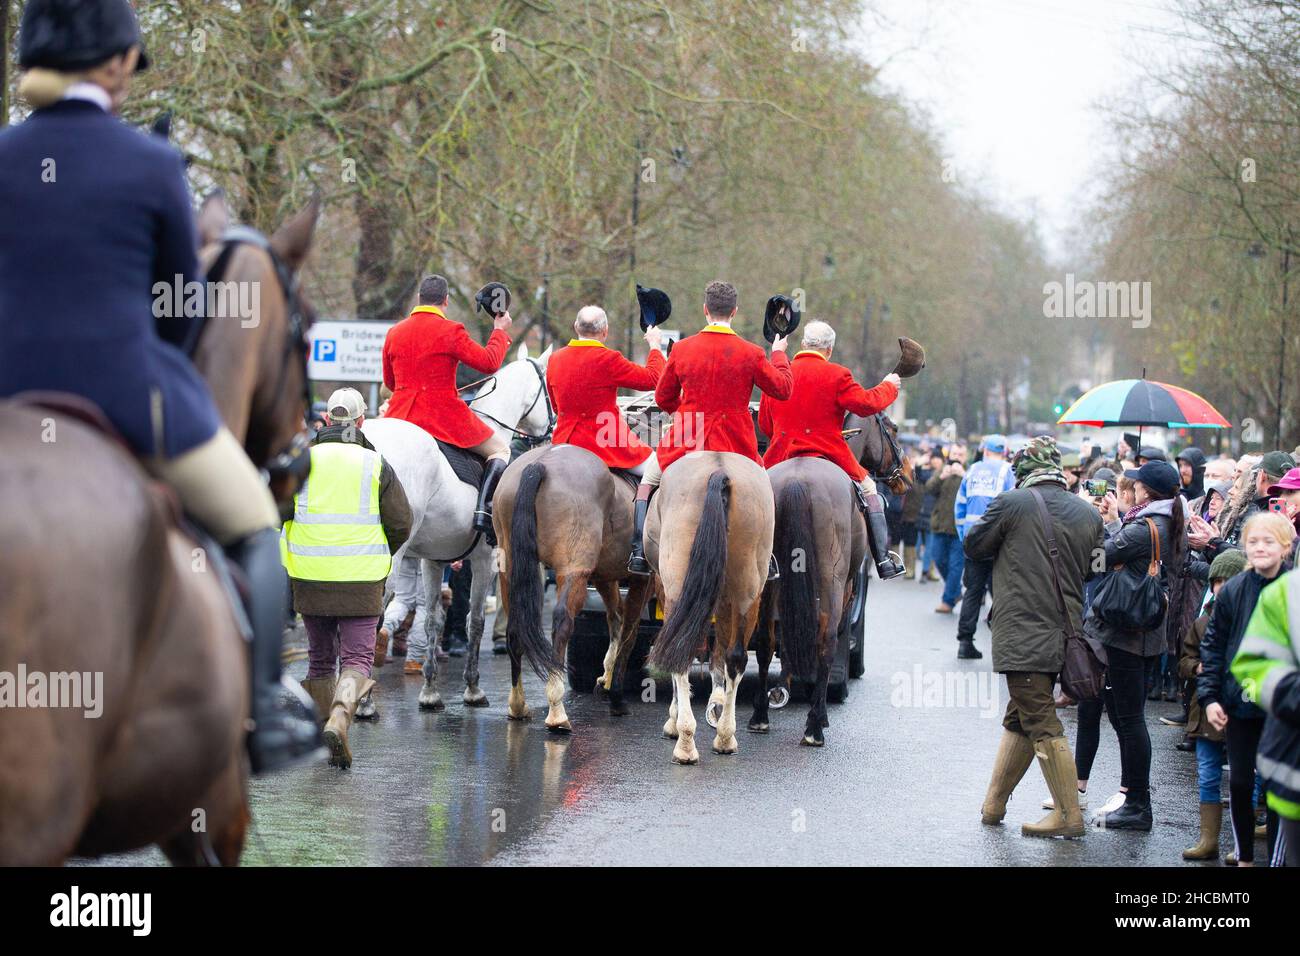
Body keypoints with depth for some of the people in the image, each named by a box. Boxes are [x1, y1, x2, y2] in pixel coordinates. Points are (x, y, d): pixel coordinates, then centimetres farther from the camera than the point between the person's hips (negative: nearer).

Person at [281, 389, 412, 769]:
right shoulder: (376, 465, -1)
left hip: (310, 578, 2)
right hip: (362, 581, -2)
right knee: (357, 659, 0)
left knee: (320, 659, 15)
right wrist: (381, 554, 18)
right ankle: (340, 716, -27)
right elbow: (401, 523, 0)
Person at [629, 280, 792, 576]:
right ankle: (766, 557, 23)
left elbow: (662, 398, 6)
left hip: (687, 440, 0)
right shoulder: (751, 354, -8)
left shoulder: (682, 349, -4)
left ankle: (640, 552, 14)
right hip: (736, 446, 0)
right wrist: (779, 355, 22)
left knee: (649, 475, 25)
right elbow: (783, 388, 4)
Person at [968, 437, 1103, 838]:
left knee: (1043, 726, -3)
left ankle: (1068, 816, -2)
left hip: (1022, 635, -6)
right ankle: (993, 803, 25)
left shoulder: (1012, 503, -10)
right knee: (1018, 718, 18)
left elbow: (973, 546, 1)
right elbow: (1092, 570, 13)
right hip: (1064, 635, 7)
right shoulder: (1089, 514, 5)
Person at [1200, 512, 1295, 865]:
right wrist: (1209, 696, -2)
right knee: (1239, 783, 8)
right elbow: (1213, 647, 4)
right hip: (1239, 704, 2)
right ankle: (1244, 857, 23)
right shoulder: (1233, 591, -2)